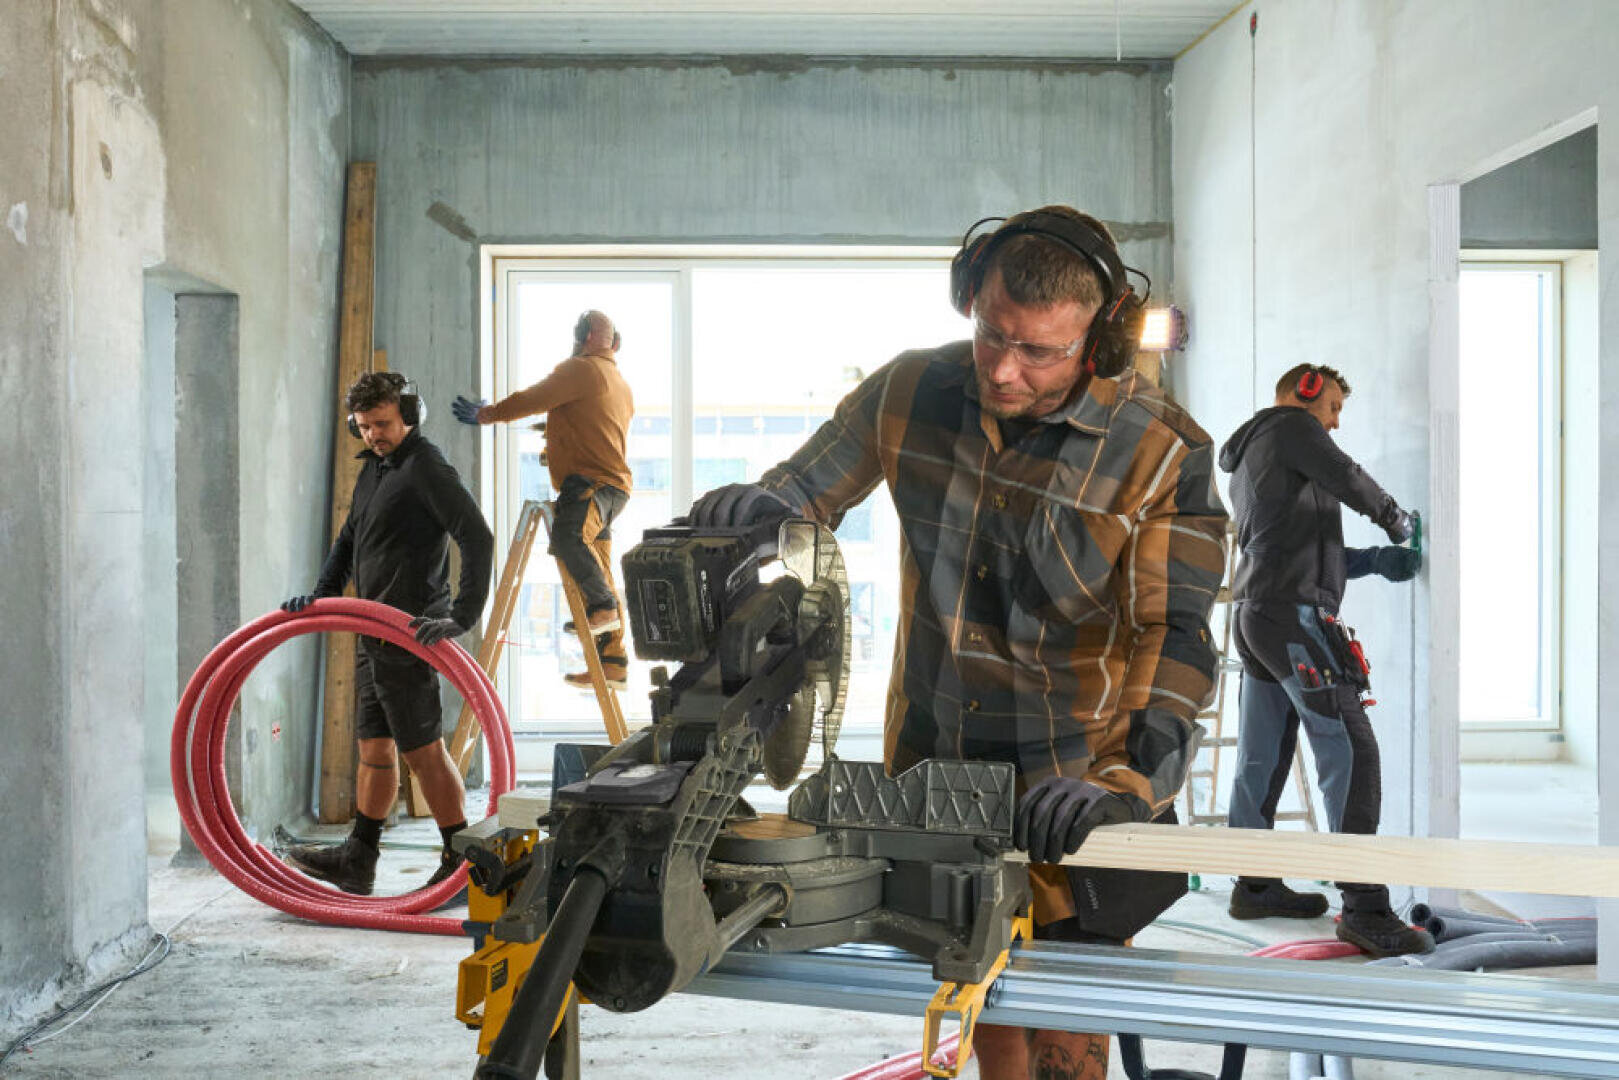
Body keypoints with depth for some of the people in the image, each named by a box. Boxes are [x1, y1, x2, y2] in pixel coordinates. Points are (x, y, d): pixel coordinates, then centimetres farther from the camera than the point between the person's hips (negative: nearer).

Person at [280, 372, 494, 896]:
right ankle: (357, 860, 25)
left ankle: (462, 863, 4)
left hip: (410, 634, -10)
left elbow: (478, 538, -23)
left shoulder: (425, 468, -14)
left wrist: (461, 616, -28)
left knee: (424, 750, -5)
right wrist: (322, 593, 10)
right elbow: (350, 539, 25)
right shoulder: (374, 466, 17)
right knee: (375, 747, 15)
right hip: (376, 633, 10)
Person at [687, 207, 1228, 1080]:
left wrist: (1123, 784, -30)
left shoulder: (1162, 451, -15)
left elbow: (1178, 640, -17)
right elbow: (805, 491, 6)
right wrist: (757, 509, -18)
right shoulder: (908, 393, -5)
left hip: (1074, 790, -3)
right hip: (932, 767, 4)